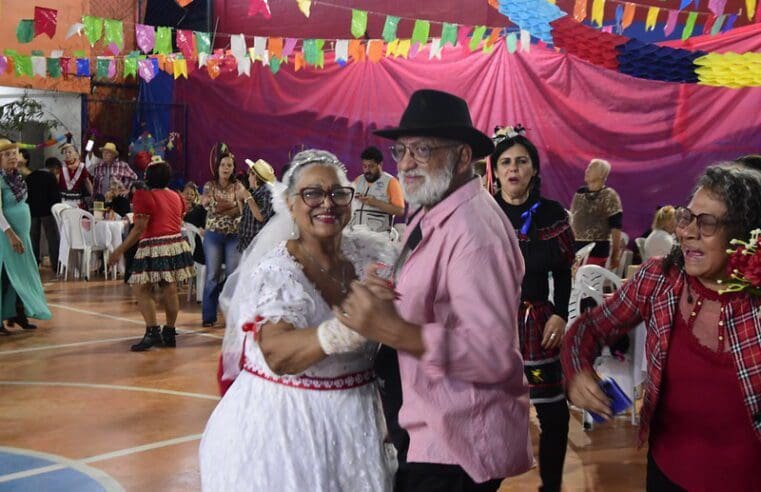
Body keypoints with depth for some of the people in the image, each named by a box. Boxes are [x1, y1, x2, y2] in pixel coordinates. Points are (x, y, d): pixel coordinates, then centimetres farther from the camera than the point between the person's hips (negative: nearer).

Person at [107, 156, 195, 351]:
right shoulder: (176, 196, 12)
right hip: (176, 244, 7)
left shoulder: (144, 196, -10)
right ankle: (169, 333, 15)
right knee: (170, 290, 11)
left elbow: (139, 229, -14)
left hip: (154, 248, -7)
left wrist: (120, 250, -11)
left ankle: (152, 332, -13)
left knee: (141, 290, -3)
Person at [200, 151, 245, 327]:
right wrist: (232, 204, -14)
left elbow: (241, 210, -6)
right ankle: (209, 315, 6)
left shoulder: (238, 186, 5)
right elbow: (209, 206, -11)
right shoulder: (209, 186, 3)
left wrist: (220, 207, -17)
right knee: (212, 275, 0)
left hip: (234, 235, 1)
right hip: (213, 235, -1)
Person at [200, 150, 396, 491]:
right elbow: (277, 355, -32)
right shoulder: (274, 270, -17)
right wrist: (350, 325, -46)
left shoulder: (370, 252, -3)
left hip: (357, 416, 5)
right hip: (284, 421, -4)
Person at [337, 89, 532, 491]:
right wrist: (381, 302, -8)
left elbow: (495, 354, -28)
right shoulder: (429, 214, 10)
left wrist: (394, 331, -32)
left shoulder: (474, 229, -21)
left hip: (459, 445, -9)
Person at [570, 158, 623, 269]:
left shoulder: (609, 196, -8)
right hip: (576, 248, 6)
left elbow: (616, 227, -9)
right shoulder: (579, 194, 11)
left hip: (597, 249, -6)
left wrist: (615, 254, -11)